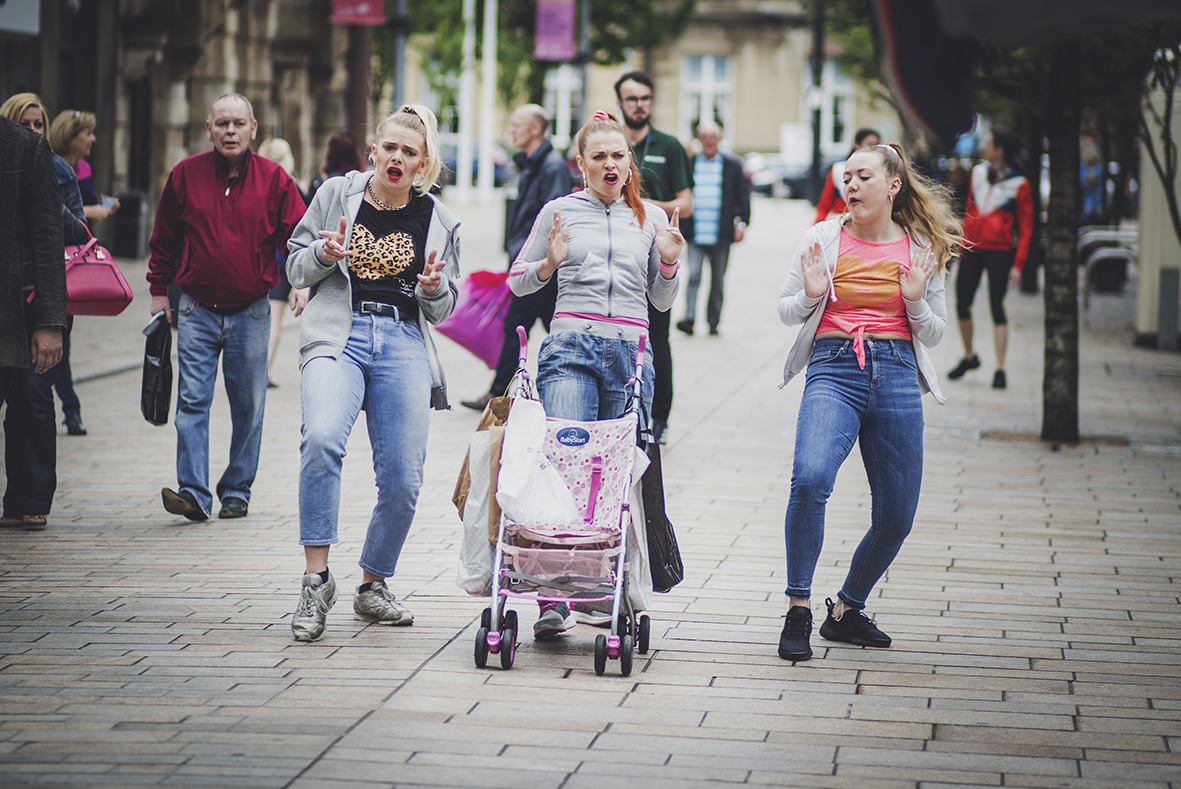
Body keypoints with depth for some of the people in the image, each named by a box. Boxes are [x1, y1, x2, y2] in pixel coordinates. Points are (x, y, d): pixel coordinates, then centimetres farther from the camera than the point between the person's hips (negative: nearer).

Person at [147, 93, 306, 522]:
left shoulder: (274, 179, -1)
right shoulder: (186, 175, 2)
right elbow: (164, 238, 12)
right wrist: (159, 290, 11)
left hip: (251, 313, 0)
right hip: (197, 309, 0)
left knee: (248, 407, 6)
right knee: (192, 402, -10)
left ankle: (237, 492, 18)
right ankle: (194, 494, -14)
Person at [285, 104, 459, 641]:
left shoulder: (437, 220, 11)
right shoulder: (337, 195, 8)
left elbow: (443, 311, 17)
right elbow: (296, 269, 13)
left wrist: (433, 287, -6)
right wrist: (325, 254, -8)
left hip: (404, 344, 2)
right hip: (339, 335, -2)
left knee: (402, 480, -2)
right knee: (322, 439, -29)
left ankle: (373, 587, 21)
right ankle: (316, 578, -22)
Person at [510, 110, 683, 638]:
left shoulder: (651, 218, 15)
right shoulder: (559, 212, 10)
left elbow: (662, 302, 20)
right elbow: (517, 282, 15)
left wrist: (668, 262, 1)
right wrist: (549, 264, -5)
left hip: (630, 356, 2)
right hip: (572, 349, -2)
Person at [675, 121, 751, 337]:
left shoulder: (732, 165, 6)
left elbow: (743, 196, 9)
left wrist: (742, 222, 0)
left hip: (721, 235, 1)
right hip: (695, 235, 0)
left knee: (718, 279, 6)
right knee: (693, 275, -13)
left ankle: (713, 321, 15)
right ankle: (689, 317, -17)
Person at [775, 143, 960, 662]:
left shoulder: (922, 250, 10)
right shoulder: (823, 238, 7)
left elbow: (934, 335, 15)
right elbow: (785, 311, 15)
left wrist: (916, 301, -4)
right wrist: (811, 295, -6)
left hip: (897, 374, 2)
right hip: (833, 370, -2)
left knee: (896, 515, 4)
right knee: (810, 478, -28)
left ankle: (846, 610, 27)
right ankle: (798, 609, -18)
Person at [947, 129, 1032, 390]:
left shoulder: (1019, 185, -6)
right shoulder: (978, 173, 9)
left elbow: (1025, 228, -4)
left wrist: (1018, 264, -11)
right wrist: (961, 246, 14)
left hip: (999, 251, -5)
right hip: (972, 249, 5)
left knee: (997, 307, -7)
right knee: (962, 305, 8)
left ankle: (1000, 369, -2)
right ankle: (969, 357, 29)